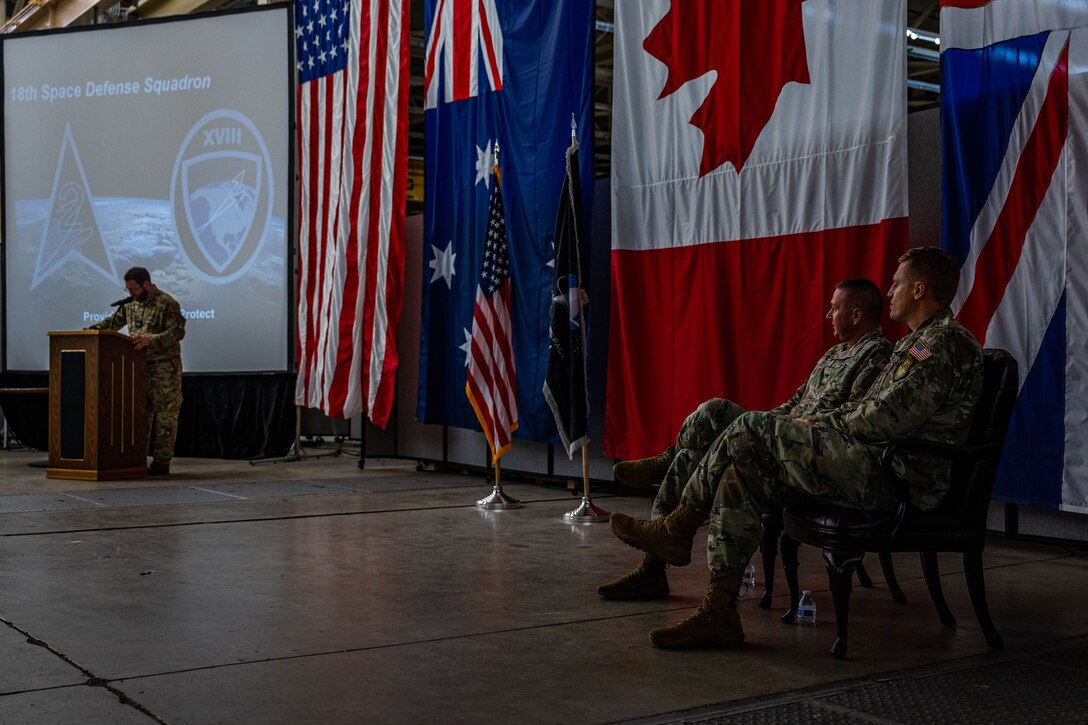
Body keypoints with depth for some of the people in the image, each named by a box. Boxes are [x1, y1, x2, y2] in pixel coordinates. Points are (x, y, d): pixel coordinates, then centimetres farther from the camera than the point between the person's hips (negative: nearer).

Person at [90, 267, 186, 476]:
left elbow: (177, 332, -20)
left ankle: (162, 461, 0)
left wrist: (150, 340, -30)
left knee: (164, 414, -3)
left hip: (164, 366, -7)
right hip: (139, 365, 7)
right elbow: (115, 320, 19)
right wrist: (92, 329, 4)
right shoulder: (130, 302, 9)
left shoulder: (167, 304, -13)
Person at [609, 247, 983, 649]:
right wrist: (816, 425, 9)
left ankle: (678, 529, 3)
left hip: (895, 478, -10)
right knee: (741, 476, 0)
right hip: (882, 469, 10)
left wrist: (821, 425, -5)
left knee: (753, 429, -12)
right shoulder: (920, 342, 24)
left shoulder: (944, 342, -11)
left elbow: (887, 420, -20)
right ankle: (718, 612, -4)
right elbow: (870, 408, 24)